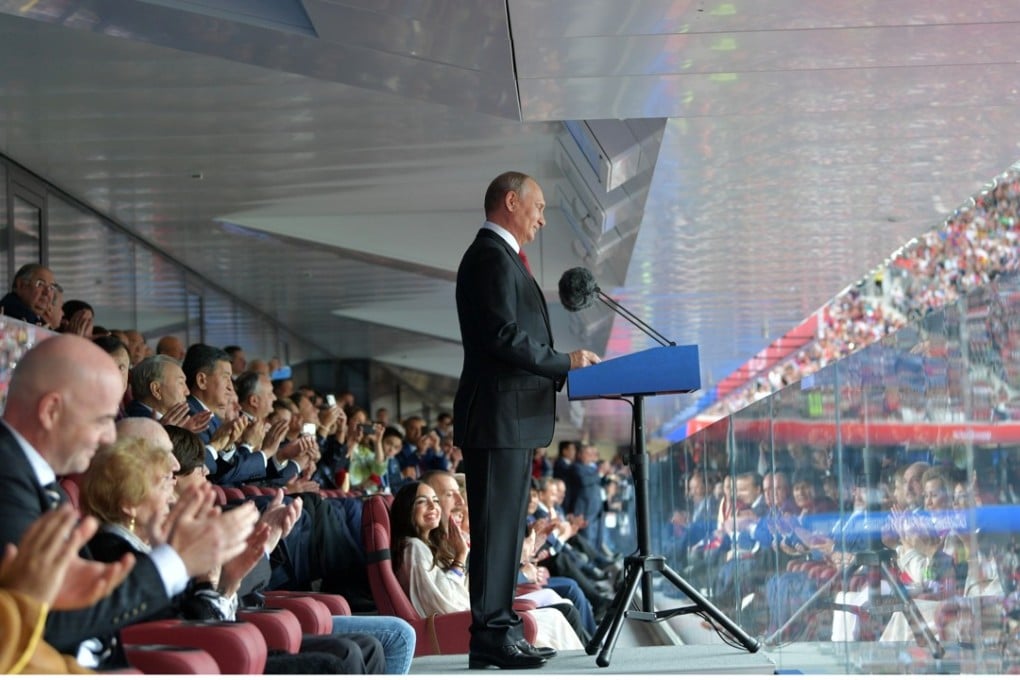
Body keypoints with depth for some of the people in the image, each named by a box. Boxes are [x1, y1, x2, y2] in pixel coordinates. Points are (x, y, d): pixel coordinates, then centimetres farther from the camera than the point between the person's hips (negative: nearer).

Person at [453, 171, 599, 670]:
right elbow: (504, 335, -20)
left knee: (504, 527, 12)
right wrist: (565, 362, -12)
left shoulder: (500, 257, 23)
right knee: (496, 526, -10)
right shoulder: (491, 257, -11)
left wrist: (558, 370, 14)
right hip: (499, 418, -11)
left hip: (513, 420, 11)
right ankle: (491, 635, -9)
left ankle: (499, 629, 17)